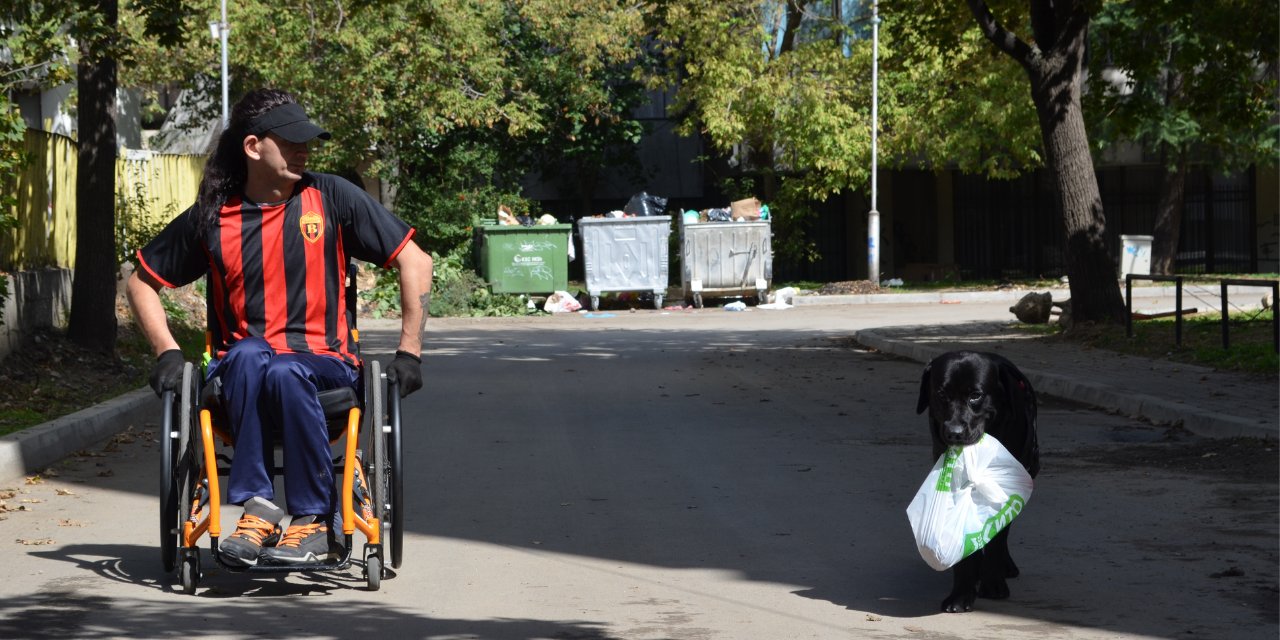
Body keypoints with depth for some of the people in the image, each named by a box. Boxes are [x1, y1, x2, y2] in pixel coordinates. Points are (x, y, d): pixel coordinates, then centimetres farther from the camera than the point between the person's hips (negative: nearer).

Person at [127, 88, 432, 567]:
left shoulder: (331, 199, 2)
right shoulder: (212, 217, 4)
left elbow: (414, 262, 4)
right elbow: (142, 282, 16)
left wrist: (409, 351, -1)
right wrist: (167, 351, 2)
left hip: (323, 363, -1)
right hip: (239, 371, 1)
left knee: (285, 373, -37)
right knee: (249, 356, -36)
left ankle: (317, 522, -28)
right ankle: (258, 508, -36)